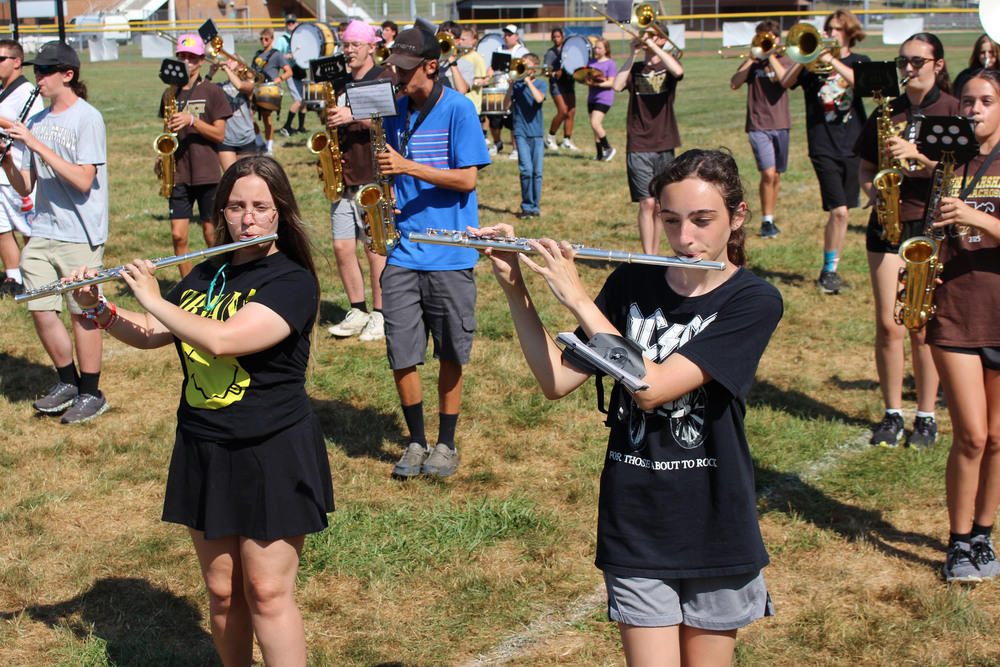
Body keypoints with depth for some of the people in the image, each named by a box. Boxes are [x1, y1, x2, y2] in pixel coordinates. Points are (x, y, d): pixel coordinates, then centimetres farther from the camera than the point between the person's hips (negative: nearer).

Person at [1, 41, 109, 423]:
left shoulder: (87, 118, -8)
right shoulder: (37, 122, 11)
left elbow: (83, 180, -18)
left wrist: (37, 145, -19)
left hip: (80, 236, -6)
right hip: (42, 233, 6)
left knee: (82, 313, 1)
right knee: (40, 310, 7)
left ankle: (91, 393, 14)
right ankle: (68, 381, 26)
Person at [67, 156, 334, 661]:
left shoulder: (293, 282, -13)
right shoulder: (206, 275, 10)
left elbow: (222, 340, -26)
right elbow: (150, 336, 17)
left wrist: (154, 299, -15)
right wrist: (96, 309, 1)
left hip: (273, 454, -6)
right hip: (203, 451, 6)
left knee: (267, 594, -4)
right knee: (221, 592, 12)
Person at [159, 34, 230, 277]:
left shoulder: (212, 92, 0)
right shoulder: (171, 93, 11)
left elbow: (219, 134, -4)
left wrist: (192, 120, -18)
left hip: (207, 174, -3)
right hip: (179, 174, 3)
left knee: (211, 234, 1)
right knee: (178, 235, -1)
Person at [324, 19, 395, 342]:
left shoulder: (385, 80, -3)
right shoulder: (342, 85, 18)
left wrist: (353, 116, -25)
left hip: (373, 179, -7)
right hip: (343, 179, 7)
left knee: (375, 248, -4)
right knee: (342, 246, 4)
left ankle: (380, 316, 5)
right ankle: (357, 312, 16)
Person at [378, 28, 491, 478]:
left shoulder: (458, 109, -6)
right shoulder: (395, 111, 9)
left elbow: (467, 178, -11)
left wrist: (407, 166, -18)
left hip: (450, 254, -4)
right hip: (403, 251, 4)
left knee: (451, 357, 6)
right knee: (400, 357, 1)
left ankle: (446, 444, 22)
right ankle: (416, 442, 19)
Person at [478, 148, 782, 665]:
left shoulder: (754, 301, -11)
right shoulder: (632, 284, 2)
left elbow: (651, 386, -22)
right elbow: (557, 381, -1)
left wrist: (576, 298, -20)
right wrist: (514, 288, -9)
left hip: (715, 532, -2)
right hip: (636, 527, 2)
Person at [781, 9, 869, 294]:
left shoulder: (860, 62, 8)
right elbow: (785, 82, -7)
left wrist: (832, 61, -21)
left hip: (853, 146, 2)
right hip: (824, 147, -2)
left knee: (842, 212, 8)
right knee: (838, 212, -12)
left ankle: (831, 270, 20)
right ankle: (829, 271, 2)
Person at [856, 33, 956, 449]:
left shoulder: (952, 110, 0)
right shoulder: (886, 112, 11)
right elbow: (866, 168, 17)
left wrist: (916, 153, -22)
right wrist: (871, 189, -4)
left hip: (932, 226, -3)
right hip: (888, 223, 3)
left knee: (923, 327, -1)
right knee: (888, 324, 1)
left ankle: (926, 417, 12)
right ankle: (892, 413, 14)